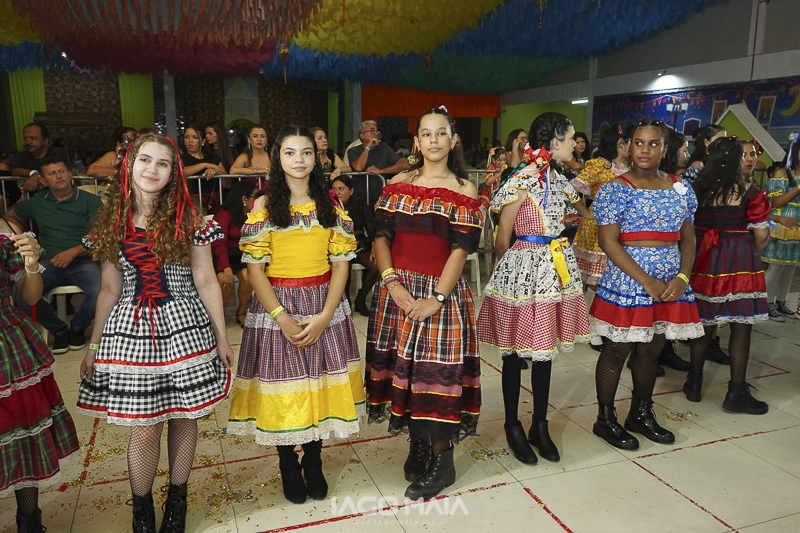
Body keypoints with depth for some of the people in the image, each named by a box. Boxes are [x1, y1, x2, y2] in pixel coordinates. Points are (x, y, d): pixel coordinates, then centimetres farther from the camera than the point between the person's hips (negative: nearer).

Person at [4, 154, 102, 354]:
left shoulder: (90, 201, 4)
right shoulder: (37, 202, 15)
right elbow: (10, 217, 33)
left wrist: (73, 252, -16)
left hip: (82, 262, -2)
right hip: (49, 263, 3)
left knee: (100, 290, -34)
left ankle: (78, 326, 0)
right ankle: (58, 329, -1)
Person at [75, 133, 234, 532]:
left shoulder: (189, 219, -1)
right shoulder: (111, 222, 6)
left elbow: (205, 282, 1)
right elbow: (110, 291, 10)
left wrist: (221, 335, 2)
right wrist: (93, 346, 12)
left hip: (184, 328, -1)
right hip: (130, 333, 1)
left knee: (183, 418, 8)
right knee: (144, 429, 2)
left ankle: (176, 499, 31)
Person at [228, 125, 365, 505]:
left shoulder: (331, 205, 4)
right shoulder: (264, 207, -2)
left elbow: (341, 264, 1)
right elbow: (255, 269, -6)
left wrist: (325, 316, -10)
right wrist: (282, 318, -15)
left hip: (325, 306, 2)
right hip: (275, 306, -2)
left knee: (320, 383, 7)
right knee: (283, 383, 5)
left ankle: (313, 462, 28)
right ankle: (288, 464, 27)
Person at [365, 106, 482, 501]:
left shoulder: (464, 191, 1)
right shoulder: (398, 184, 9)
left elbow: (461, 249, -6)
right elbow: (381, 235, 3)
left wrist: (436, 298, -15)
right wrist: (392, 281, -11)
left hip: (442, 290, -3)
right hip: (397, 289, 3)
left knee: (437, 367, -3)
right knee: (401, 363, 7)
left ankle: (441, 461, 15)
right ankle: (417, 444, 27)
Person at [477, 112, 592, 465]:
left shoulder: (560, 180, 10)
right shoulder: (522, 182, -13)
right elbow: (502, 239, -6)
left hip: (554, 271, 7)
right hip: (522, 272, -7)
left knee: (545, 349, 12)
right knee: (514, 352, 5)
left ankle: (540, 427, 26)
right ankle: (512, 426, 21)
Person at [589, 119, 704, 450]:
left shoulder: (681, 189, 11)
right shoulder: (617, 189, -7)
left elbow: (688, 238, 13)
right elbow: (608, 242, -14)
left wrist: (683, 277, -5)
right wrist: (647, 281, -17)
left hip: (670, 285, 6)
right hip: (627, 283, -6)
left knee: (651, 351, 15)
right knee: (617, 352, 3)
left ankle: (641, 415, 32)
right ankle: (605, 420, 19)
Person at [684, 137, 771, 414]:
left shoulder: (696, 189, 2)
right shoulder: (750, 193, -8)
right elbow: (761, 235, -8)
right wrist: (752, 253, 12)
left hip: (705, 259, 4)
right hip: (740, 262, -4)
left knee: (704, 323, 14)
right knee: (741, 327, 5)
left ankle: (694, 383, 22)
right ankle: (736, 393, 11)